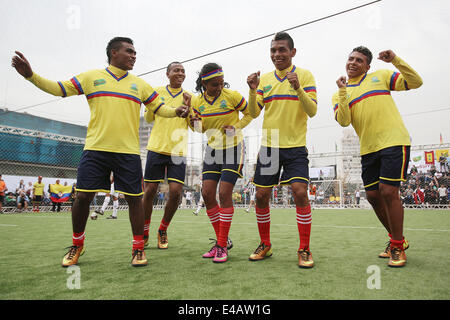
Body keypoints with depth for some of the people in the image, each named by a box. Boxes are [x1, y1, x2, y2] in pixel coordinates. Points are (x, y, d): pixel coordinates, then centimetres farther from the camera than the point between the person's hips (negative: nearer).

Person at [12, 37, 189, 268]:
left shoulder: (139, 84, 15)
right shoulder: (92, 77, 12)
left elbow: (159, 108, 14)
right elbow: (59, 89, 13)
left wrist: (176, 111, -5)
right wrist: (30, 75, 0)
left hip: (128, 151, 1)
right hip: (95, 148, 0)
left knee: (134, 198, -3)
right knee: (83, 196, 0)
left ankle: (138, 248, 12)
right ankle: (77, 245, 23)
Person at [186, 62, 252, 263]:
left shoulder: (232, 96, -10)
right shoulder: (198, 101, 3)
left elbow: (249, 113, 3)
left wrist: (235, 128, -12)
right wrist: (196, 123, -10)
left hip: (232, 149, -5)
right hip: (212, 149, 5)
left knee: (224, 194, -11)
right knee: (207, 194, -1)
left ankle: (222, 246, 0)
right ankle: (222, 240, 14)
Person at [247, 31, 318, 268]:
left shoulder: (305, 75, 1)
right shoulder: (265, 79, 11)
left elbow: (312, 111, -9)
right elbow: (254, 113, 4)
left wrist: (298, 88, -24)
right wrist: (253, 90, -12)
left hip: (295, 146, -3)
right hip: (268, 146, 4)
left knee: (300, 192, -14)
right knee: (261, 196, 3)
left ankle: (304, 250, 3)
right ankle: (265, 245, 22)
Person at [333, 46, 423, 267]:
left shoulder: (381, 76, 10)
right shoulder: (340, 94, 13)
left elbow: (415, 82, 3)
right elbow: (343, 121, -3)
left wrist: (396, 60, -8)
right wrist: (343, 92, -11)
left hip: (394, 142, -4)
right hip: (368, 149, 4)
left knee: (388, 191, -12)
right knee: (373, 196, 4)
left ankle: (398, 247, 5)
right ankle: (395, 238, 27)